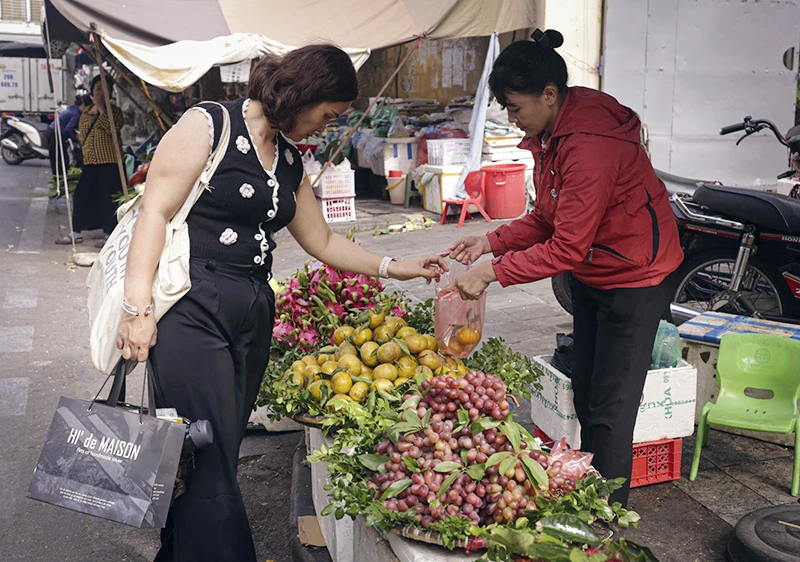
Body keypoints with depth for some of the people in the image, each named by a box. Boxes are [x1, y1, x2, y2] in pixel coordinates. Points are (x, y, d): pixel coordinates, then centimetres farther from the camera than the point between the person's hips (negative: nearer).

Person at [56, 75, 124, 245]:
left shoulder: (114, 111, 0)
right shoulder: (85, 114, 15)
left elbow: (113, 129, -18)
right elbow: (83, 136, 20)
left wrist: (101, 109, -16)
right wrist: (85, 152, 3)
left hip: (109, 161, -6)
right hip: (90, 162, 6)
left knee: (109, 198, -3)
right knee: (81, 196, 6)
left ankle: (109, 234, 6)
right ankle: (77, 233, 16)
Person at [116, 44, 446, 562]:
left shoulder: (290, 160, 18)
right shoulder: (208, 125, -4)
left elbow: (321, 241, 26)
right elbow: (156, 212, -9)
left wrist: (395, 268, 23)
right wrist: (138, 307, -16)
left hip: (253, 316, 7)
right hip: (191, 310, -7)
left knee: (217, 463, 8)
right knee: (209, 466, -7)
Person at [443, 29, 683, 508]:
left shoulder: (590, 145, -30)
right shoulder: (553, 133, 1)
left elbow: (568, 248, -29)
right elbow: (547, 219, 5)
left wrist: (494, 272, -25)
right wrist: (492, 241, -7)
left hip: (636, 278, -10)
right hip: (592, 277, 10)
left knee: (611, 408, -3)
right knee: (585, 396, 17)